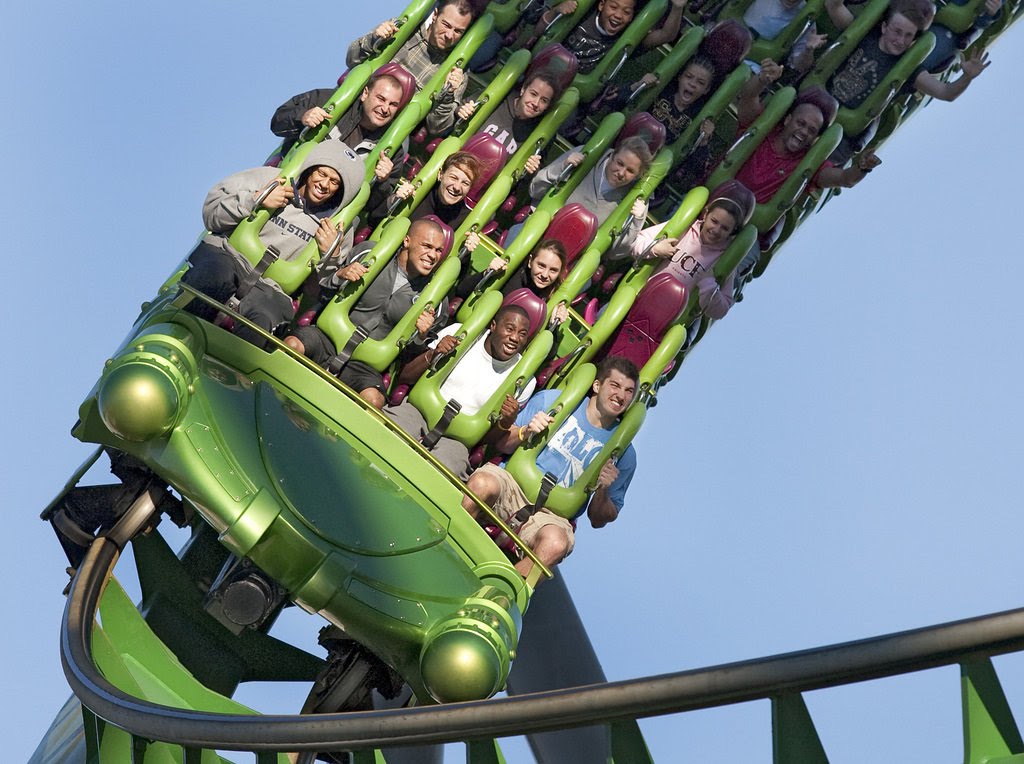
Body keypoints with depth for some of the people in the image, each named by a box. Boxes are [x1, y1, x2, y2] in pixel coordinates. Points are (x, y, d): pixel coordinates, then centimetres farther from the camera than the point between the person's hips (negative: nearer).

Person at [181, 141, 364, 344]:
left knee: (265, 319, -36)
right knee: (217, 274, -39)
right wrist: (255, 200, -10)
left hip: (269, 286, 1)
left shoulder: (339, 230, 14)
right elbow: (211, 210, 3)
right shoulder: (270, 179, 7)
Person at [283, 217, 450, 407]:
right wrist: (339, 275, -12)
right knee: (292, 345, -34)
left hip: (364, 365, 0)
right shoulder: (369, 253, 2)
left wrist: (421, 336, -8)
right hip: (327, 338, 0)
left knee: (374, 400, -33)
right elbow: (317, 287, 10)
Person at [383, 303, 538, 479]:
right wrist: (432, 355, -13)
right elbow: (404, 378, 6)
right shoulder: (458, 333, 2)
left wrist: (506, 422, -14)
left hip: (455, 438, 0)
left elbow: (488, 436, 9)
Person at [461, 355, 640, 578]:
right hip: (512, 485, 0)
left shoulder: (623, 453, 12)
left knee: (556, 543, -38)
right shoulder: (552, 400, 10)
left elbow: (598, 520, 13)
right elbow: (501, 443, 11)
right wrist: (525, 432, -11)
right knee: (483, 483, -37)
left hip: (552, 515, 0)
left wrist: (602, 491, -8)